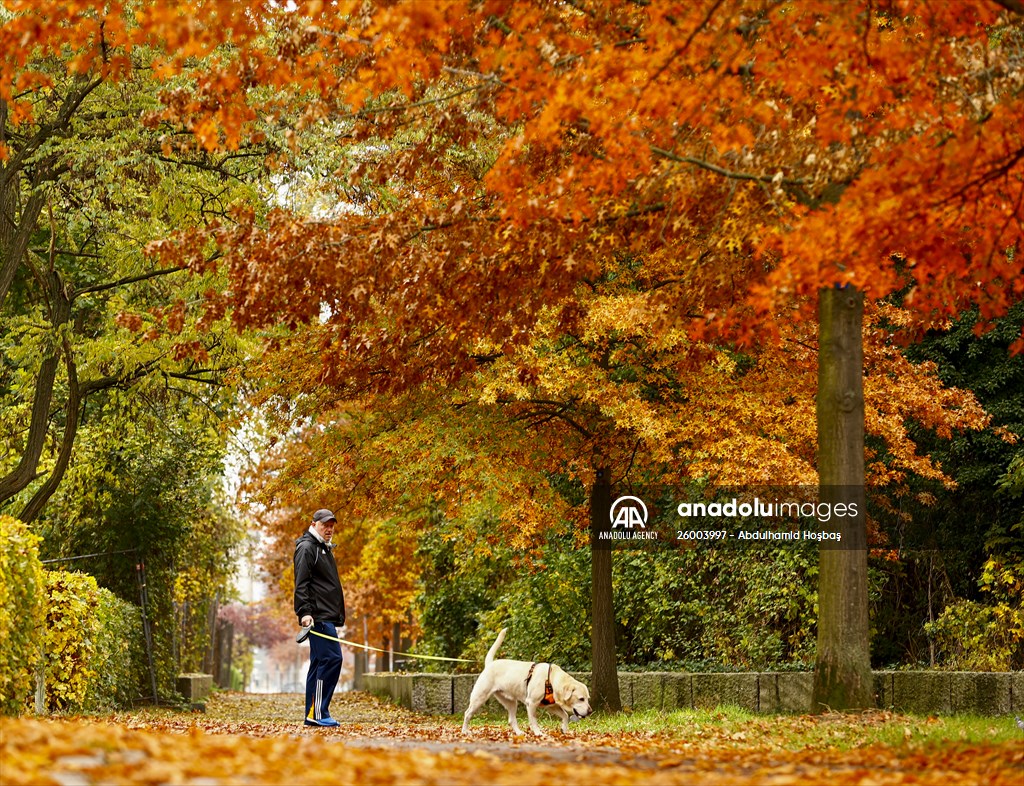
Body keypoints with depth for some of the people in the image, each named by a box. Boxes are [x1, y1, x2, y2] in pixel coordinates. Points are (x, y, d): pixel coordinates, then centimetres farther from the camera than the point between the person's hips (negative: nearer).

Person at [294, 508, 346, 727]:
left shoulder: (325, 549, 23)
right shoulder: (307, 548, -8)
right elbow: (301, 584, -16)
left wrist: (337, 616, 25)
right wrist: (305, 612, -26)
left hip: (327, 617, 10)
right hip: (318, 617, -10)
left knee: (319, 663, 10)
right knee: (331, 659, -15)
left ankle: (313, 714, 12)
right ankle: (318, 713, -15)